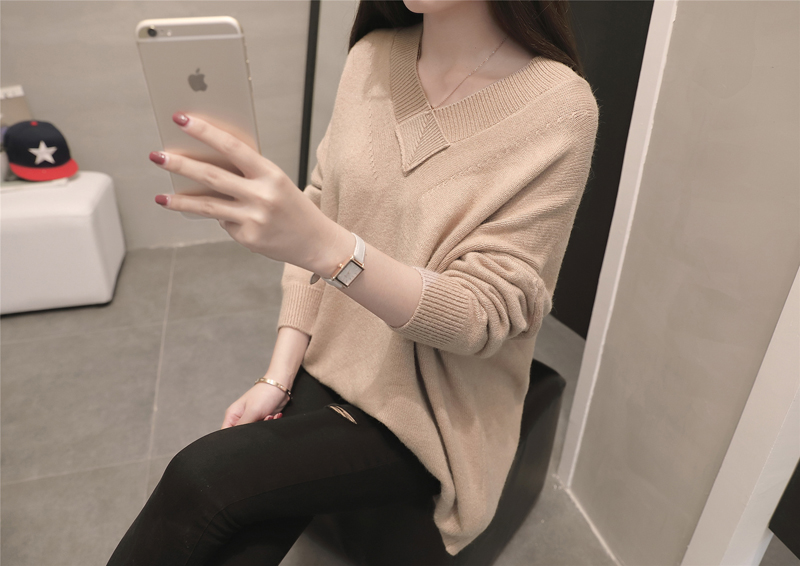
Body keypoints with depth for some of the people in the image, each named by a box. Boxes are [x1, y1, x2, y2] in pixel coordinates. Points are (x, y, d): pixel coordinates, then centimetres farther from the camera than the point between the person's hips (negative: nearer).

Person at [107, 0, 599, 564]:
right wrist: (277, 377, -5)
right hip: (324, 366, 4)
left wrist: (324, 245, -37)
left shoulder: (558, 105, -17)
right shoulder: (373, 56, -1)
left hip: (430, 417, -3)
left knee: (201, 479, -17)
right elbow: (318, 209, 1)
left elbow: (484, 315, -20)